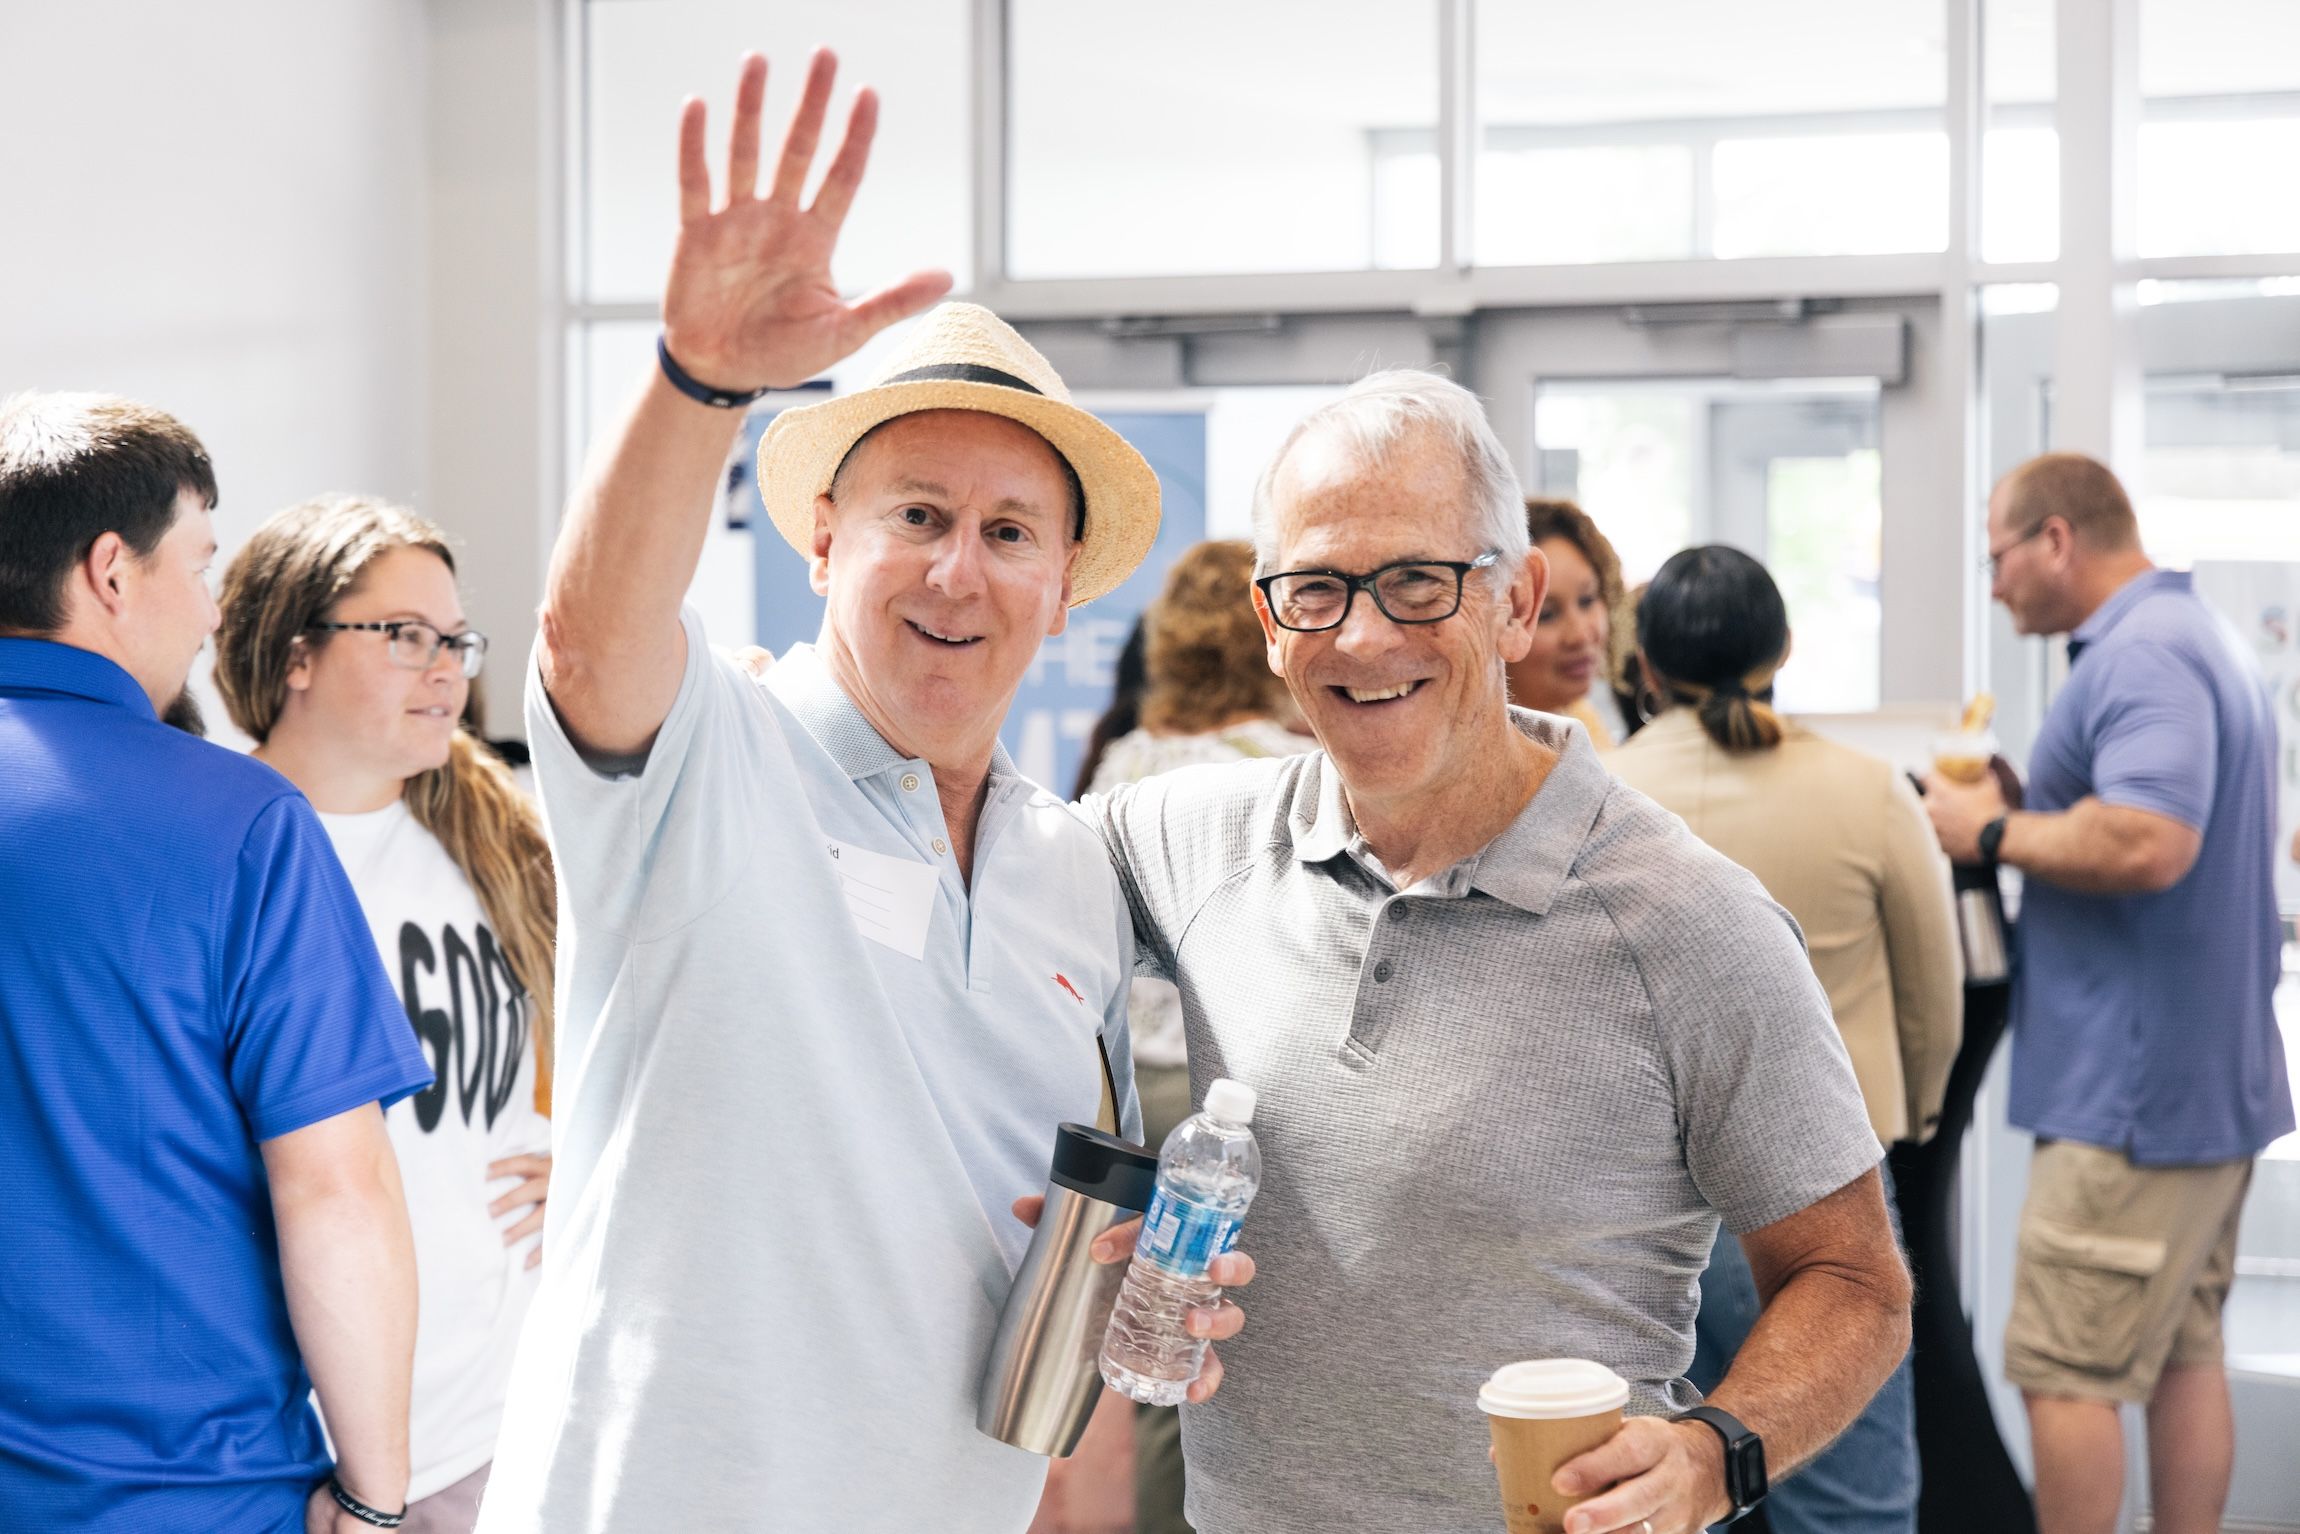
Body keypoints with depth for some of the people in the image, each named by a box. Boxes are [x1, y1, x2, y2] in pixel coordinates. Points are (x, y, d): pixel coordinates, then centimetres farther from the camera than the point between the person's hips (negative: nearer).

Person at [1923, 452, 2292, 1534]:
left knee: (2066, 1371, -3)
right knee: (2184, 1352, 15)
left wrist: (1991, 832, -16)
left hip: (2132, 1085, -11)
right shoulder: (2198, 639, 16)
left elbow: (2145, 842, -31)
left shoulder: (2141, 654, -18)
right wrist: (2027, 809, 12)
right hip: (2212, 1077, 11)